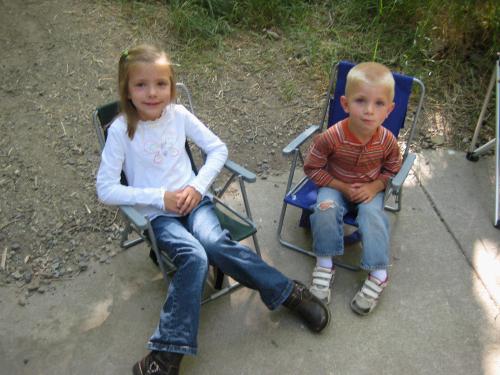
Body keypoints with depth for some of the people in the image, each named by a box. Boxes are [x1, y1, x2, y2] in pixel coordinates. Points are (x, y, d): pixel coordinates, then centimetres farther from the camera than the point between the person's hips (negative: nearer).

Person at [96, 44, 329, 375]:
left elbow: (218, 149, 6)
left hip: (192, 200, 2)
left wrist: (198, 186, -9)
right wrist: (159, 197, -16)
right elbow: (106, 189, -9)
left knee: (213, 241, -29)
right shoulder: (121, 130, -9)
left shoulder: (178, 114, 0)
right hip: (156, 213, -2)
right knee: (194, 256, -30)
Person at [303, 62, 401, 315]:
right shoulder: (331, 137, -27)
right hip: (336, 186, -1)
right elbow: (312, 168, -13)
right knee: (325, 208, -30)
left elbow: (392, 169, 1)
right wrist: (343, 188, -17)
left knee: (372, 215, -27)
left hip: (370, 189, 1)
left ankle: (378, 274, -15)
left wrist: (373, 187, -18)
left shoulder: (387, 141, -19)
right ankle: (325, 264, -15)